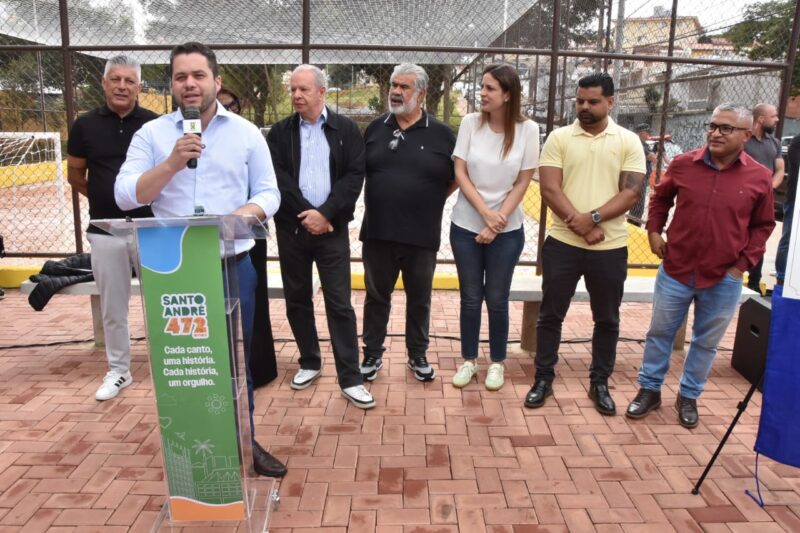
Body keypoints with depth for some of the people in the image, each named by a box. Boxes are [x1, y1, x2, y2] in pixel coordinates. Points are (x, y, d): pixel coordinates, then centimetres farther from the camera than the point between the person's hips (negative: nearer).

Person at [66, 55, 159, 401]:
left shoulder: (156, 124, -1)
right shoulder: (85, 125, 3)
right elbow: (75, 175, 13)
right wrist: (105, 197, 8)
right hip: (105, 230, 2)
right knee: (113, 307, 10)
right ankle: (118, 370, 25)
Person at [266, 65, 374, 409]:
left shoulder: (346, 130, 3)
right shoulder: (279, 132, 7)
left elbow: (355, 176, -6)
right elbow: (277, 178, -4)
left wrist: (325, 213, -16)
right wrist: (308, 215, -13)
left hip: (332, 228, -2)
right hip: (291, 228, 3)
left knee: (339, 304, -3)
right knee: (297, 300, 11)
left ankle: (350, 379, 3)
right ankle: (310, 363, 29)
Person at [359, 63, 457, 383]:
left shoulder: (441, 134, -2)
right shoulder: (375, 128, 5)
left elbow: (455, 179, 8)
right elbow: (358, 172, 15)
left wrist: (427, 202, 2)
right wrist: (380, 201, 6)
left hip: (422, 236, -1)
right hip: (377, 233, 2)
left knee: (419, 299, 13)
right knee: (376, 296, 13)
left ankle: (418, 355, 30)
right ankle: (373, 354, 28)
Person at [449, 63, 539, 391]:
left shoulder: (527, 129, -7)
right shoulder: (470, 123, -4)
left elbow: (523, 182, -4)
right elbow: (460, 174, -5)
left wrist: (497, 222, -10)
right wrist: (485, 213, -14)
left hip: (507, 230, -1)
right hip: (466, 226, 1)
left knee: (497, 299, 8)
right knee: (470, 298, 9)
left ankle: (497, 362, 25)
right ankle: (468, 360, 26)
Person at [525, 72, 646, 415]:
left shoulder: (629, 142, 2)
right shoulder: (559, 138, 1)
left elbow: (632, 193, -7)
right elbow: (549, 189, -8)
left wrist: (593, 218, -21)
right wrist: (581, 226, -17)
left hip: (610, 247, 1)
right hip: (562, 243, 0)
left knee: (607, 319, 12)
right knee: (551, 315, 8)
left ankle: (600, 383, 28)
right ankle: (543, 379, 24)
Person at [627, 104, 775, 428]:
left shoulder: (759, 178, -5)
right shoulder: (683, 164, -3)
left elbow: (763, 226, 5)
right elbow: (660, 198, 14)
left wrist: (744, 263, -4)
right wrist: (654, 231, 2)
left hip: (724, 278, 0)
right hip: (675, 270, 1)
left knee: (706, 342, 13)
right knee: (660, 333, 12)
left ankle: (688, 397, 32)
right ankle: (649, 389, 29)